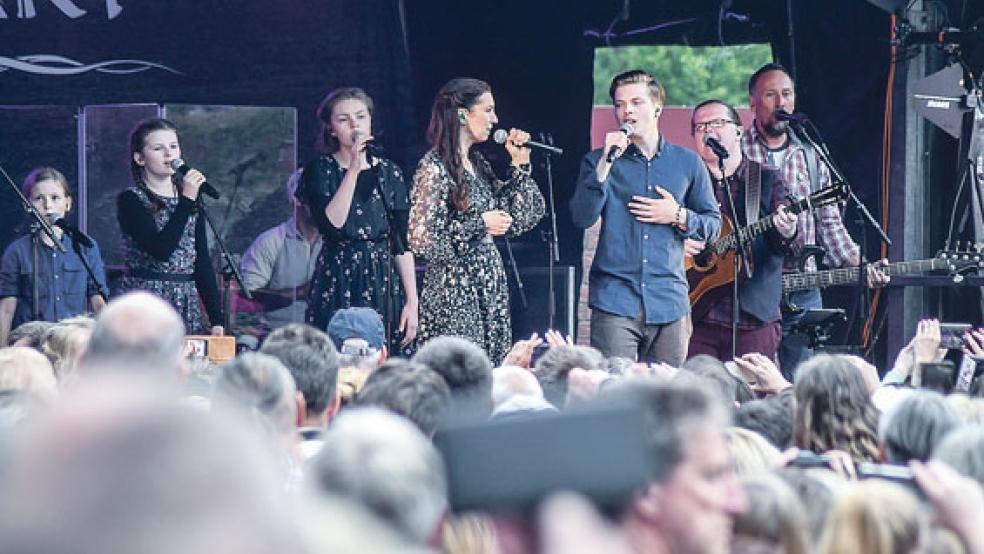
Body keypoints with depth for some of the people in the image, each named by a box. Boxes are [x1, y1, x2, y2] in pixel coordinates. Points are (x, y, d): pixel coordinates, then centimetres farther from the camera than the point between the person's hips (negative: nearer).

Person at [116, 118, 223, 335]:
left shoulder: (191, 197, 13)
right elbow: (160, 250, -18)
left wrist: (216, 320, 6)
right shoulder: (130, 200, -4)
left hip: (188, 306, 5)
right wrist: (187, 201, -18)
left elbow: (203, 262, 12)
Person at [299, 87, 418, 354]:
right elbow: (331, 223, -16)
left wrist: (412, 302, 1)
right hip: (336, 283, -3)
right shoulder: (320, 169, 1)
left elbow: (402, 243, 8)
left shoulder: (389, 172, 9)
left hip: (382, 284, 3)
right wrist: (353, 169, -17)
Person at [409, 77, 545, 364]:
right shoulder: (434, 167, -10)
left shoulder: (477, 163, 14)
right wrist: (479, 224, -15)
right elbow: (422, 238, -15)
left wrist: (519, 164, 10)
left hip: (489, 291, 8)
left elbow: (516, 220, 17)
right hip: (454, 294, -8)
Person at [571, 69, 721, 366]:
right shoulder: (599, 161, 9)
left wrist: (679, 216, -3)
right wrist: (605, 165, -13)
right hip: (615, 300, -2)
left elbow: (713, 224, 16)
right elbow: (582, 217, -6)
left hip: (669, 304, 2)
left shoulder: (687, 162, 12)